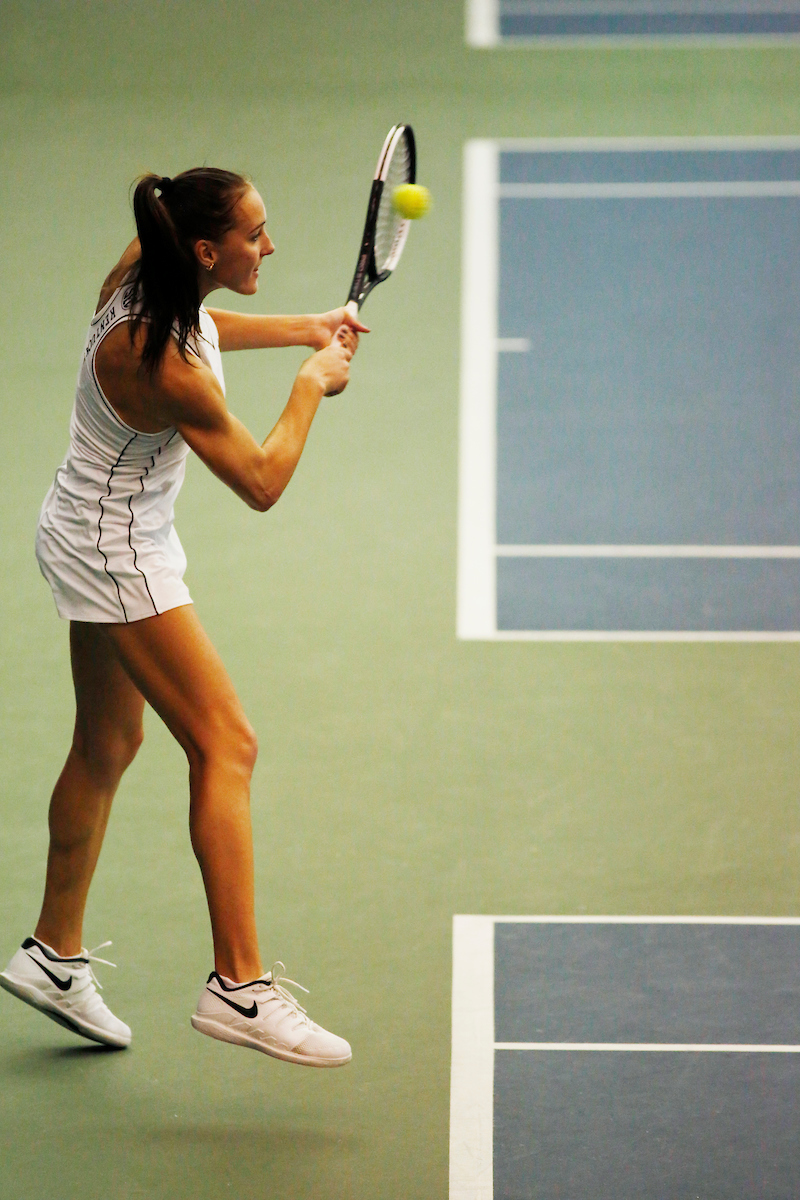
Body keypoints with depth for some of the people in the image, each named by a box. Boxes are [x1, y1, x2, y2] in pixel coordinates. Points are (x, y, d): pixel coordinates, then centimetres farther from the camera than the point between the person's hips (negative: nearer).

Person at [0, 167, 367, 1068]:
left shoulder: (148, 275, -6)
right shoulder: (164, 369, -32)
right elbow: (262, 483, -20)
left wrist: (304, 329, 13)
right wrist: (313, 386, -7)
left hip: (102, 544, 10)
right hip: (117, 555, -10)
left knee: (109, 744, 18)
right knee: (224, 745, -13)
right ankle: (238, 986, -15)